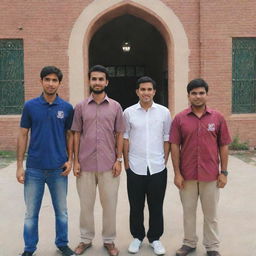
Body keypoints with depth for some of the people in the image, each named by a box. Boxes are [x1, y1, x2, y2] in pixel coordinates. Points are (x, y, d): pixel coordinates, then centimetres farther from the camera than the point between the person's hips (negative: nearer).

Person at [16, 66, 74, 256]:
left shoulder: (67, 108, 0)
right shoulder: (30, 106, -1)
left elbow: (70, 135, 8)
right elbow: (23, 135, 1)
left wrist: (70, 160, -3)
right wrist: (19, 165, -2)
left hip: (59, 168, 1)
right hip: (34, 168, 0)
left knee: (61, 210, 13)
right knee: (31, 212, 10)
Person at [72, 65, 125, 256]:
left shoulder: (115, 107, 2)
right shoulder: (81, 107, 4)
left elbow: (119, 135, 4)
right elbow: (77, 135, 5)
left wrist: (119, 159, -3)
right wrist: (76, 161, -1)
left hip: (108, 164, 0)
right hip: (85, 164, 1)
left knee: (110, 204, 8)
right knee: (86, 204, 11)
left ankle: (109, 240, 25)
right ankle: (86, 239, 29)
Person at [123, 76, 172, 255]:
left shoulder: (164, 112, 1)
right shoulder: (129, 112, 0)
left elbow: (167, 138, 5)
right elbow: (125, 138, 4)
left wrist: (165, 160, 2)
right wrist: (126, 162, 1)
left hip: (158, 167, 0)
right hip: (135, 167, 0)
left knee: (156, 206, 10)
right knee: (136, 206, 11)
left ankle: (155, 238, 27)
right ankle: (137, 237, 29)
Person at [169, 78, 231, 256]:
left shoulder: (218, 118, -1)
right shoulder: (180, 119, -2)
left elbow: (223, 146, 2)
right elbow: (175, 146, -2)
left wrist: (224, 172, -1)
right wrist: (177, 173, -5)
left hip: (211, 175, 0)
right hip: (187, 175, 0)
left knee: (211, 213, 12)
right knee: (188, 211, 15)